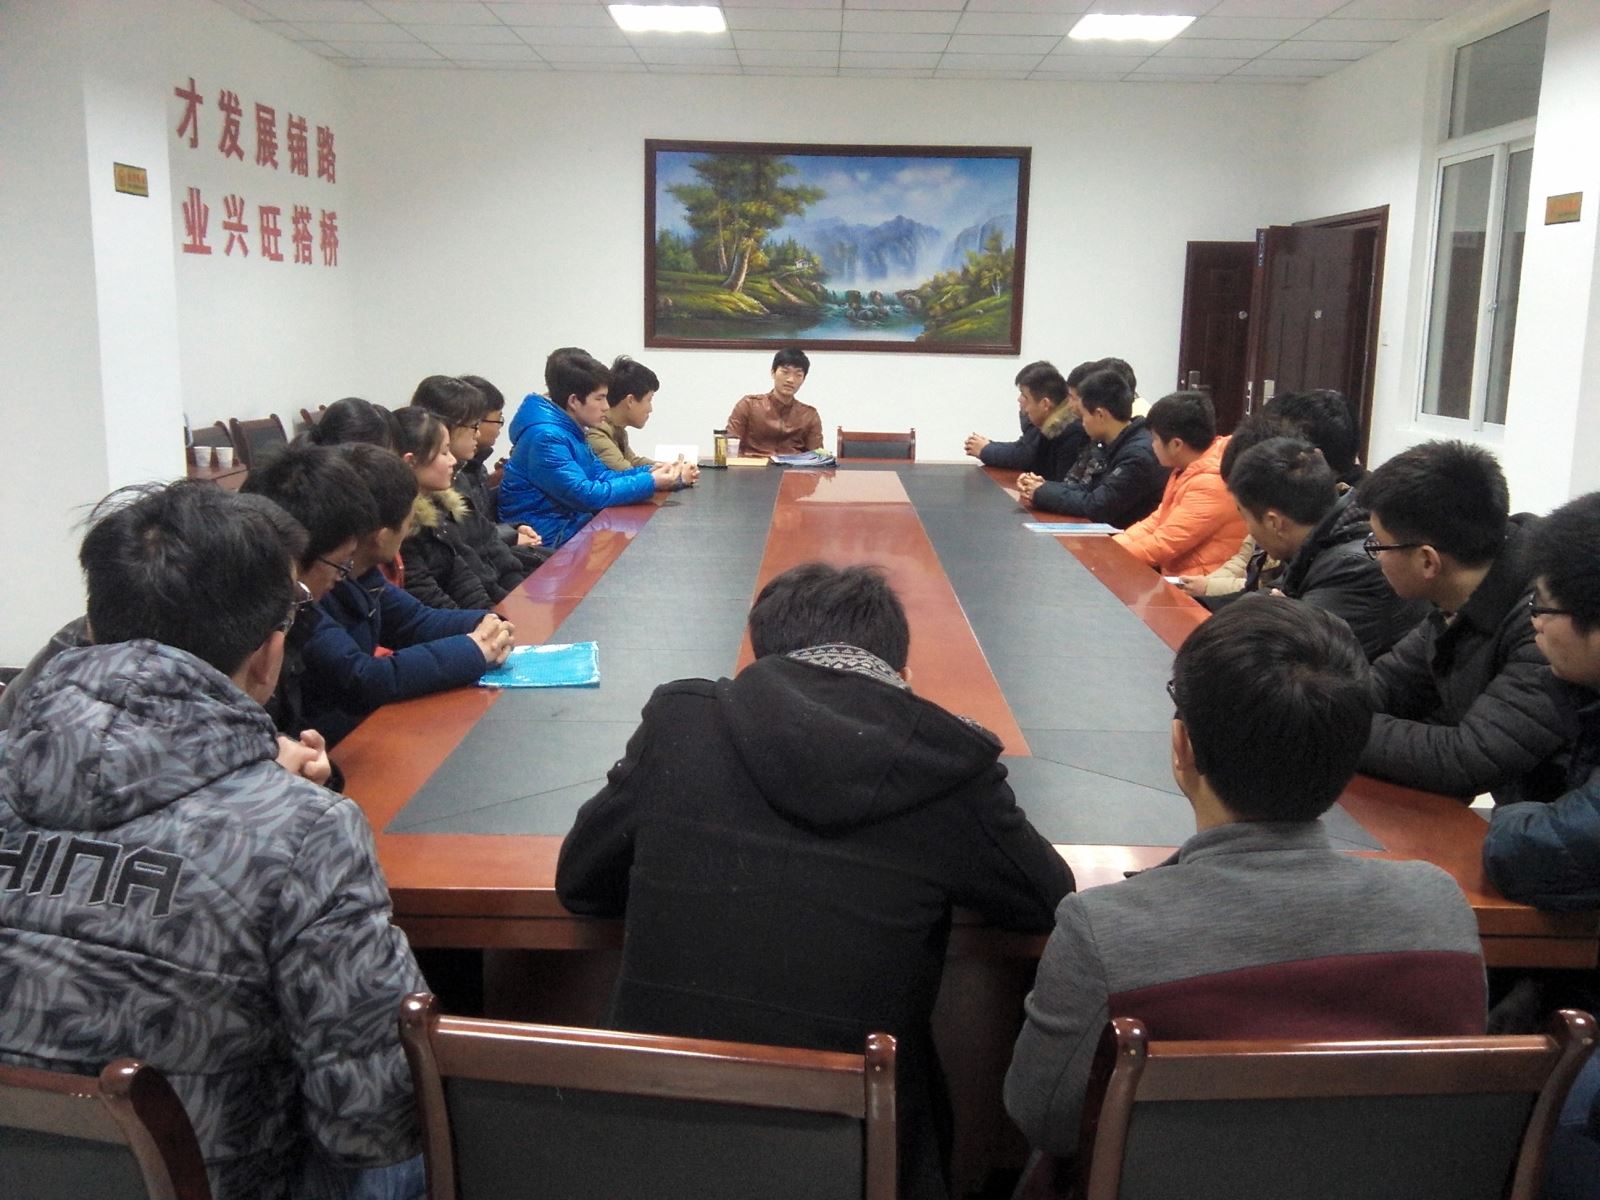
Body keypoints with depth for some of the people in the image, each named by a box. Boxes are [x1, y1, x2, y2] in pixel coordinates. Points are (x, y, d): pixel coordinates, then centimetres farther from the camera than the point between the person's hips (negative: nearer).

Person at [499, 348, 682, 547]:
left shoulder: (569, 430, 9)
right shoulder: (546, 437, -22)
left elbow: (601, 475, 14)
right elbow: (587, 496, -25)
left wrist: (649, 472, -1)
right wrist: (650, 482, -21)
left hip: (570, 522, 9)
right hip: (550, 539, -9)